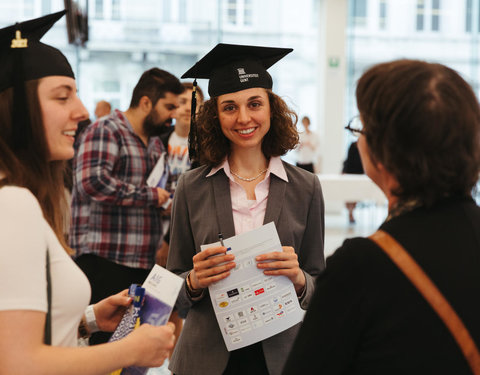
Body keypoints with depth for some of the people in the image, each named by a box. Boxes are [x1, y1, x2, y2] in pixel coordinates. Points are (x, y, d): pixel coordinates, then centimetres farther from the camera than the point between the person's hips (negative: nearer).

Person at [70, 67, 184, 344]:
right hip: (106, 262, -8)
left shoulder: (155, 142, 20)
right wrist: (150, 195, -17)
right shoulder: (105, 131, -9)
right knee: (108, 339, -8)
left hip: (144, 263, 8)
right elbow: (92, 181, -26)